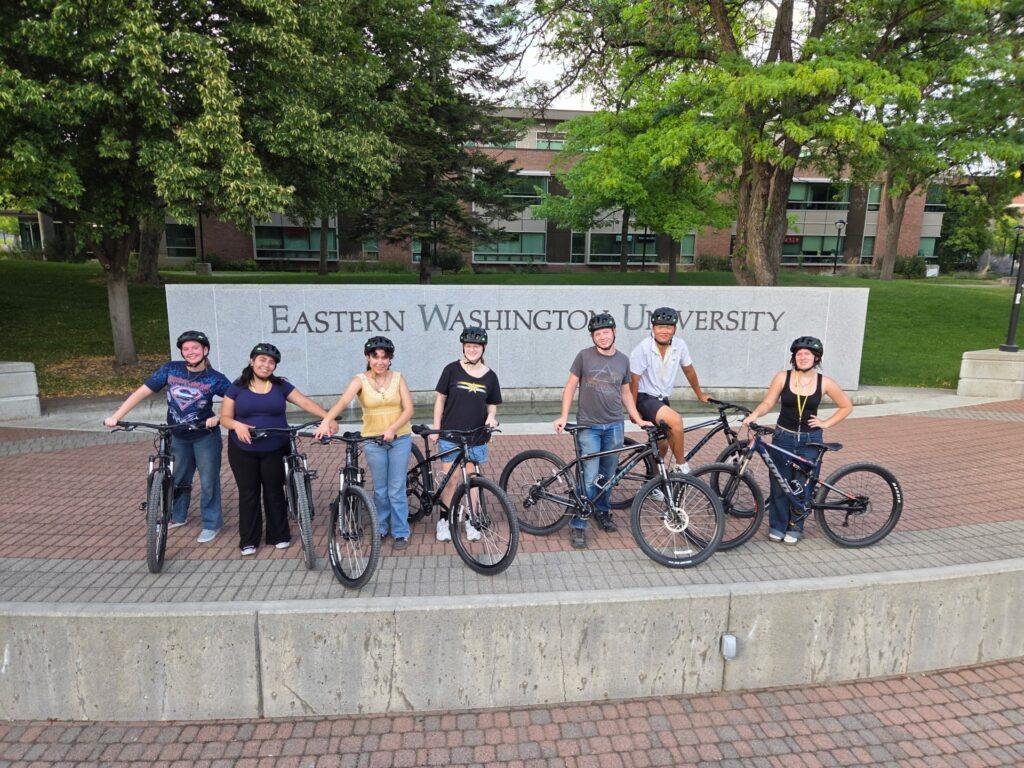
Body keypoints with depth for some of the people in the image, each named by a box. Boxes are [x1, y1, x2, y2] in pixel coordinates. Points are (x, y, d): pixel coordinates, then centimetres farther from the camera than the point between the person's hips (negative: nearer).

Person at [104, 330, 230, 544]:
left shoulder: (215, 378, -16)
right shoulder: (171, 369, -10)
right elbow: (142, 392, -9)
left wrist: (218, 418, -27)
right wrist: (116, 416, -14)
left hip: (205, 437, -3)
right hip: (177, 436, 4)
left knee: (208, 482, 6)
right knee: (178, 479, 20)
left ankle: (212, 524, 22)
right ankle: (177, 516, 41)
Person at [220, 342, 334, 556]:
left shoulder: (280, 386, 2)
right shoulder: (237, 387, 0)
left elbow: (305, 402, -6)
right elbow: (225, 417, 0)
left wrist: (327, 417, -19)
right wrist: (237, 425, -23)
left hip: (275, 450, 1)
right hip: (243, 451, 0)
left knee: (275, 492, 9)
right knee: (248, 494, 7)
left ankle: (280, 536, 21)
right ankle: (248, 540, 18)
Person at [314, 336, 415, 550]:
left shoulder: (398, 378, -2)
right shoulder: (360, 380, -6)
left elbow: (408, 409, -6)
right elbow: (343, 401, -23)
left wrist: (392, 429, -21)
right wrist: (326, 422, -39)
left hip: (400, 438, 0)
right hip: (373, 440, 0)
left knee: (396, 490, 3)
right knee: (380, 490, 11)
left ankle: (401, 532, 15)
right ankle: (381, 528, 30)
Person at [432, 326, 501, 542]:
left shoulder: (490, 376, 1)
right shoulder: (452, 370, -5)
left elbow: (492, 405, 11)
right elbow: (440, 399, 1)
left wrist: (491, 417, -11)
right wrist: (436, 428, -1)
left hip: (476, 438, 2)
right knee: (450, 481, 1)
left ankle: (471, 521, 23)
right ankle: (444, 522, 16)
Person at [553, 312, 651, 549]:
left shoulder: (623, 360, 6)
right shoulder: (584, 356, -5)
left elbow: (625, 393, 14)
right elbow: (571, 386, 0)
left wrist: (638, 419, 8)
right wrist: (564, 416, -8)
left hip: (614, 426, 3)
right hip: (588, 426, -3)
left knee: (607, 475, 13)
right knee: (589, 478, -6)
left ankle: (603, 512, 34)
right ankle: (577, 525, 5)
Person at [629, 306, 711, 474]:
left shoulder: (680, 346, -7)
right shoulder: (642, 349, -21)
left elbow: (689, 370, 9)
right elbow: (634, 381, -15)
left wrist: (700, 395, 19)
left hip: (663, 399, 6)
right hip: (645, 398, -6)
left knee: (662, 445, 14)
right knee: (676, 420, -28)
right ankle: (682, 466, -10)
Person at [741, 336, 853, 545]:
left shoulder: (824, 383, -4)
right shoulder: (783, 377, -5)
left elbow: (846, 406, 7)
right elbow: (768, 402, -4)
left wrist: (826, 423, -1)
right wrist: (754, 414, -23)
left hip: (810, 440, 0)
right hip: (783, 437, 0)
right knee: (779, 484, 2)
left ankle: (795, 527, 23)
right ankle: (777, 526, 18)